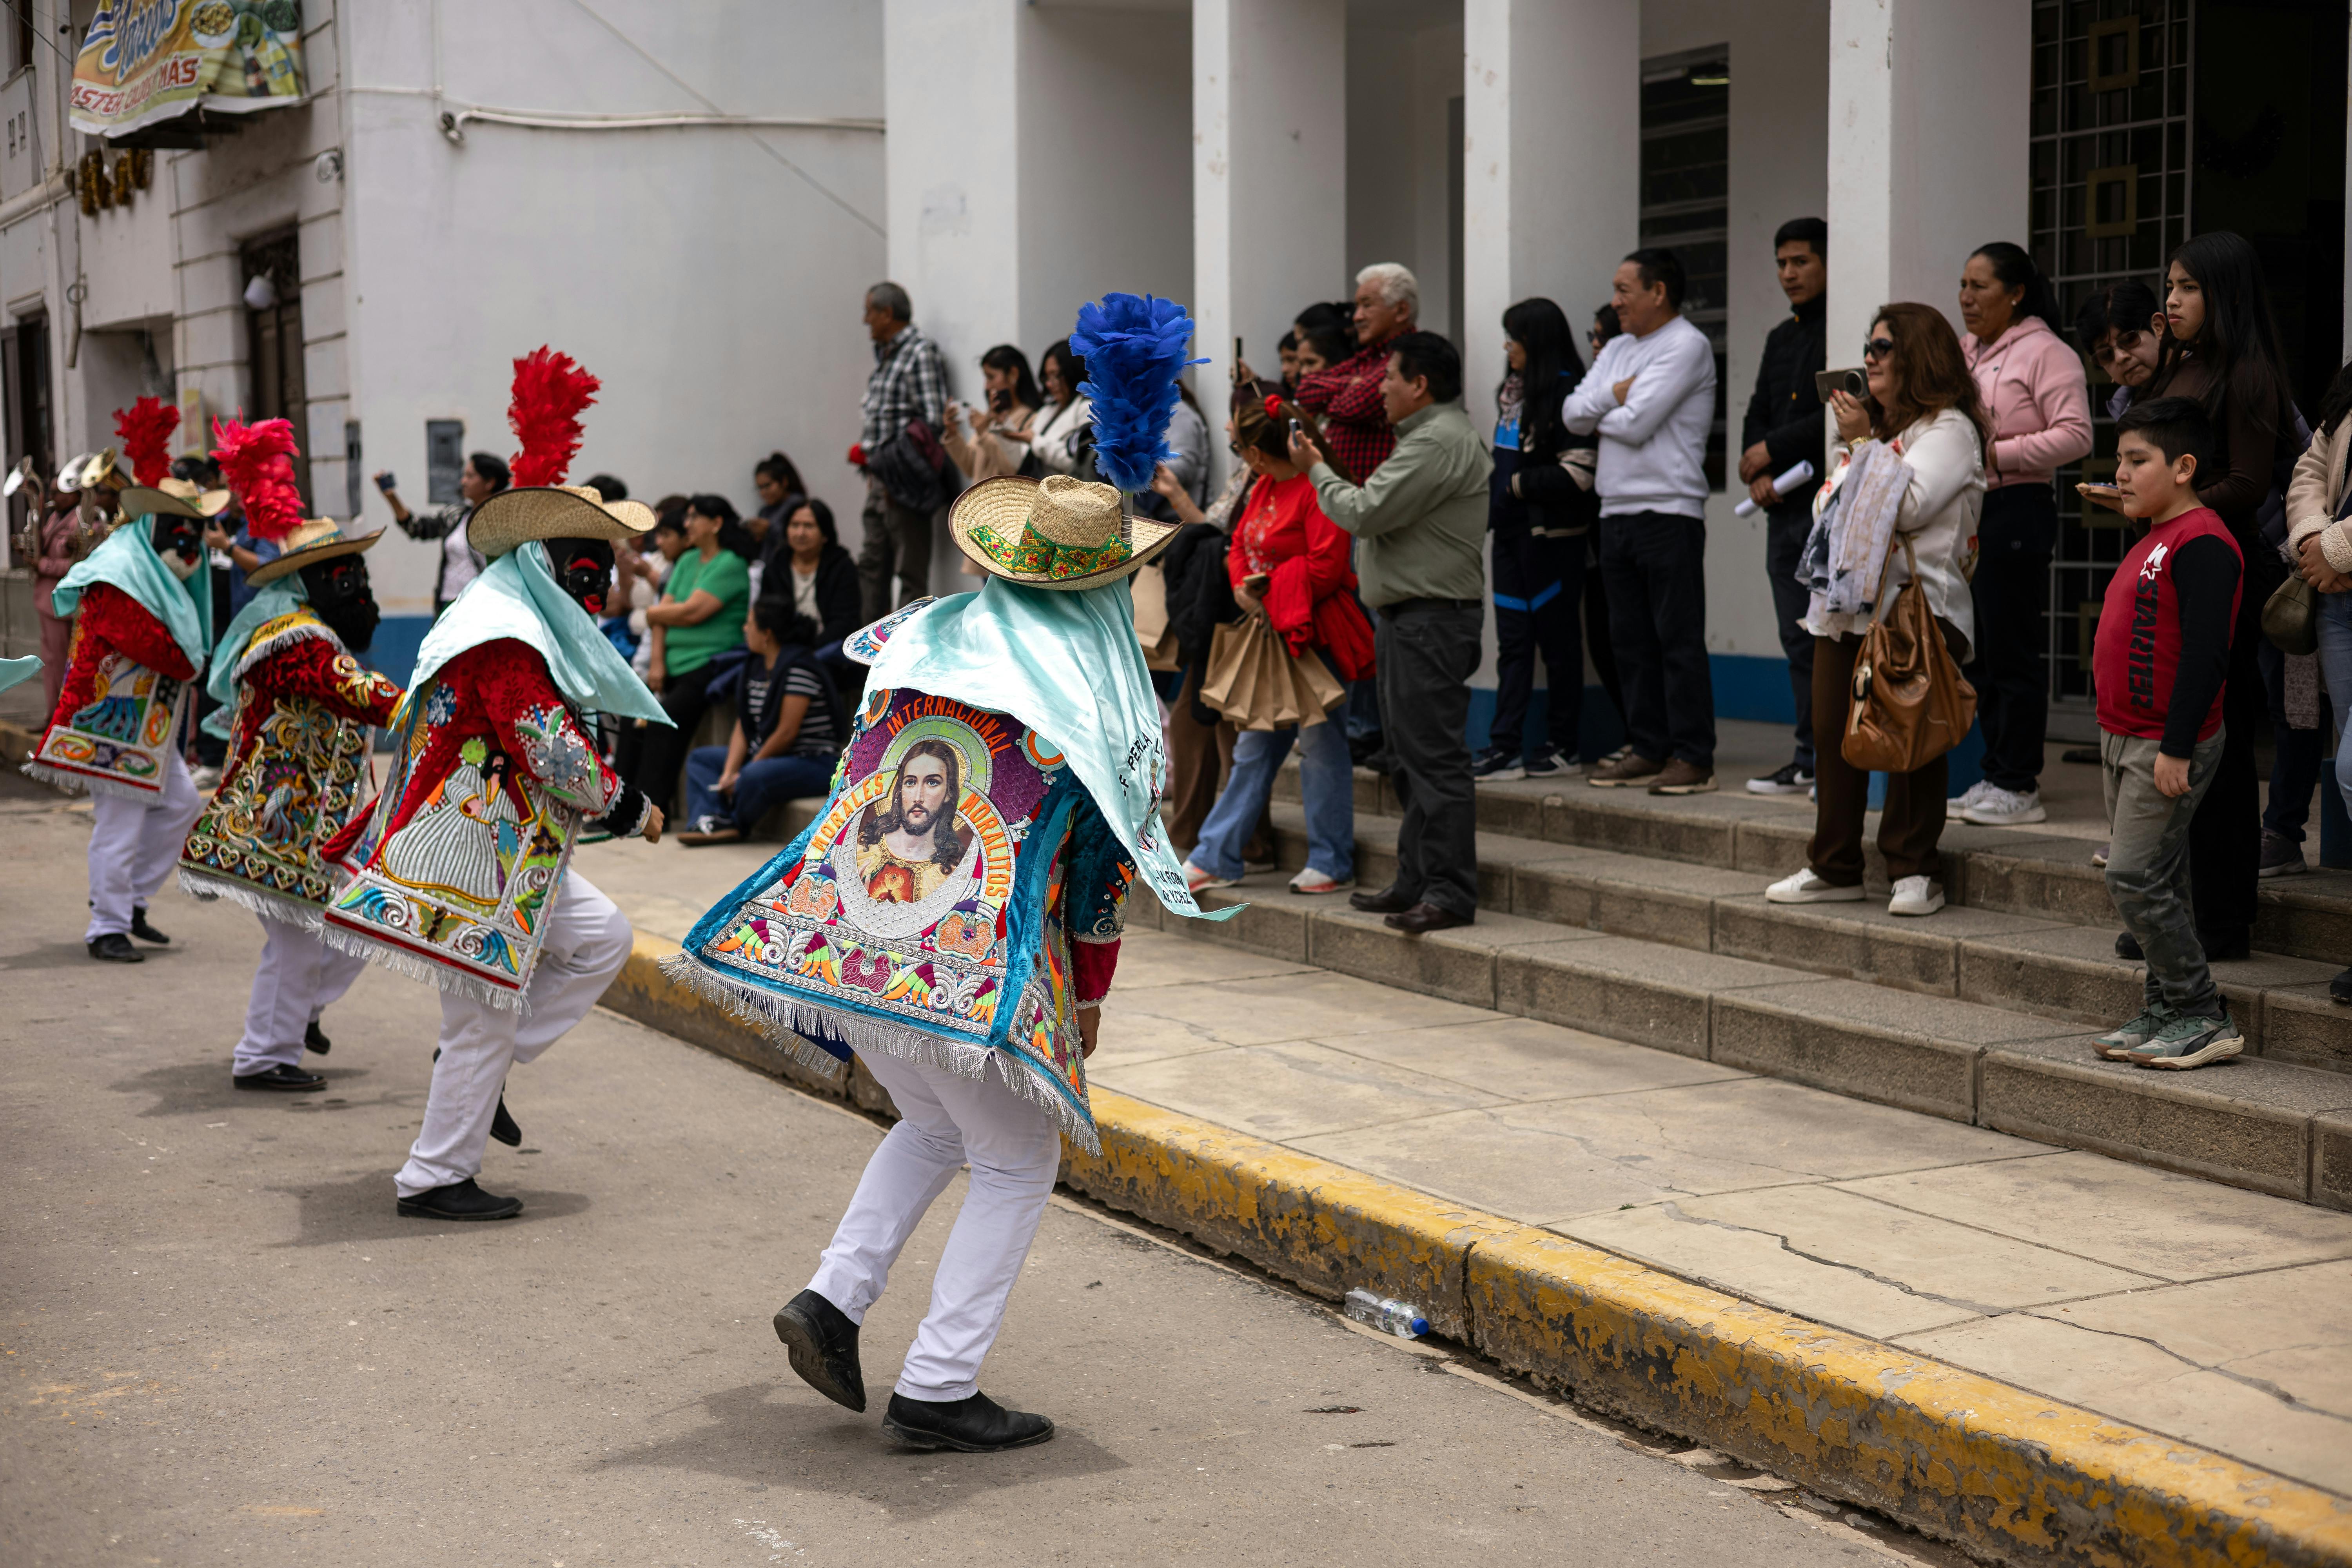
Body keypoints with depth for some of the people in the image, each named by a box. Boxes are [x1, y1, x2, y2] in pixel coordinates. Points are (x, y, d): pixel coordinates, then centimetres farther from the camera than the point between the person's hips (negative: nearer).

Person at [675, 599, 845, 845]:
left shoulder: (798, 666, -19)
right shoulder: (755, 666, 10)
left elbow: (787, 732, -22)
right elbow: (743, 729, 6)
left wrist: (744, 774, -15)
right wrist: (729, 773, -9)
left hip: (811, 764, -10)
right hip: (765, 756, 10)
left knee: (754, 777, -38)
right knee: (700, 757, 11)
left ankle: (735, 825, -8)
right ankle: (711, 819, -17)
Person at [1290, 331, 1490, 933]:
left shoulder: (1440, 442, -16)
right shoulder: (1431, 436, 21)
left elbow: (1365, 513, -18)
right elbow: (1383, 520, 23)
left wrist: (1316, 469, -3)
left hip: (1432, 620, -11)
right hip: (1410, 617, 11)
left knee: (1434, 757, -11)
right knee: (1411, 756, 14)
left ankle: (1450, 894, -11)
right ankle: (1416, 883, 20)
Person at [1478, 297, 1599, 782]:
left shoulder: (1566, 393, -13)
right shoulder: (1511, 393, 14)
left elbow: (1578, 474, -19)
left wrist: (1519, 484, -12)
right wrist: (1492, 504, 10)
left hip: (1551, 534, -8)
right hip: (1512, 529, 8)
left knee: (1557, 637, 2)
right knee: (1512, 638, 7)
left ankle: (1562, 745, 11)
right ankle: (1506, 746, 8)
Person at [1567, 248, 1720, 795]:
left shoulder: (1686, 346, -8)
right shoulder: (1619, 350, 18)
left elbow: (1636, 423, -16)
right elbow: (1574, 415, 9)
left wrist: (1601, 416, 2)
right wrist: (1613, 395, -7)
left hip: (1668, 513, -8)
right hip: (1617, 514, 8)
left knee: (1679, 641, -6)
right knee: (1631, 641, 10)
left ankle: (1693, 758, -4)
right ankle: (1647, 750, 17)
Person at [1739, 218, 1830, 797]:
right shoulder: (1780, 338, 21)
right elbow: (1757, 416, 19)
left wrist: (1774, 449, -9)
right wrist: (1758, 474, 1)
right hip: (1784, 509, 8)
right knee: (1799, 639, 9)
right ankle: (1811, 759, 14)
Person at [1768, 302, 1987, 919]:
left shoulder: (1948, 428, -4)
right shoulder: (1875, 423, 25)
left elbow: (1907, 504, -18)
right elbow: (1827, 504, 24)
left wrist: (1863, 442, -9)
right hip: (1846, 602, 8)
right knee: (1833, 730, 5)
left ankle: (1914, 870, 0)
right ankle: (1835, 868, 12)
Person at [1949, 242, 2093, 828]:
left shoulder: (2045, 352, -7)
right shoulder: (1964, 352, 18)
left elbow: (2075, 435, -15)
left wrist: (1995, 455, -19)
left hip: (2016, 511, -8)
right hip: (1963, 511, 8)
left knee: (2013, 653, -6)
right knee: (1978, 653, 10)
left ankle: (2018, 786, -1)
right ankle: (1996, 777, 18)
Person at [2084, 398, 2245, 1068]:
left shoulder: (2201, 545, -17)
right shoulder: (2152, 543, 15)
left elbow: (2205, 654, -23)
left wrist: (2175, 748, -24)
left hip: (2168, 746, -10)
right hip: (2124, 740, 10)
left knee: (2135, 877, -10)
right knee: (2153, 881, 12)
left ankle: (2203, 1017, -3)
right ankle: (2163, 1010, 19)